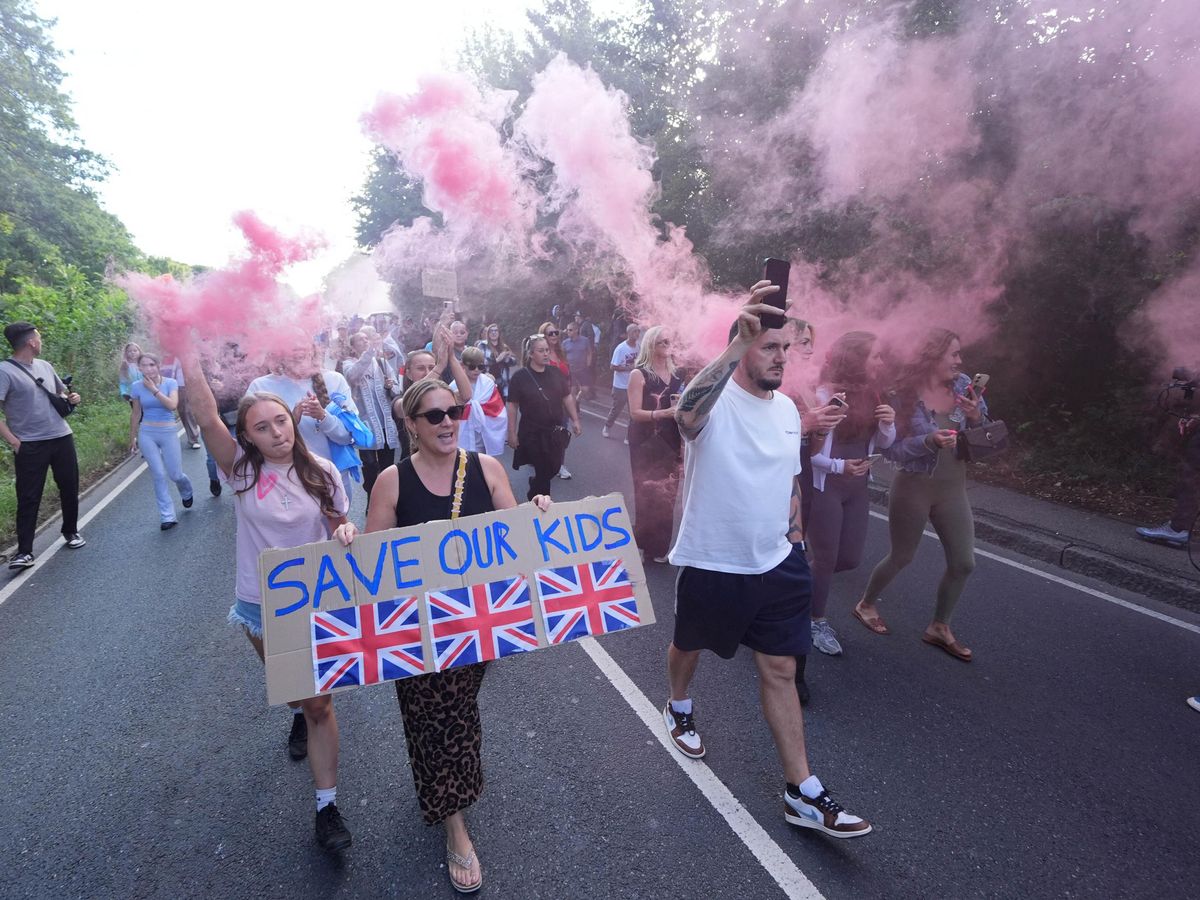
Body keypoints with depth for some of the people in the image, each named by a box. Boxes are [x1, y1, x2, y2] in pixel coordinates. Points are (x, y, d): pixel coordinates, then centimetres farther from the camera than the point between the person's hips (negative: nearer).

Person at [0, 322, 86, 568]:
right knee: (28, 497, -3)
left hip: (62, 438, 6)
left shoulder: (45, 366, 10)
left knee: (70, 487, 14)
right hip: (30, 445, -6)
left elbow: (63, 391, 26)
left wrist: (71, 398, 2)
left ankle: (71, 531, 32)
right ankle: (24, 551, 2)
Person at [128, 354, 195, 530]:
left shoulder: (170, 382, -6)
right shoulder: (137, 386, -1)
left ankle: (187, 493, 39)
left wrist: (154, 390, -19)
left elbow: (173, 405, -22)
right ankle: (167, 517, 2)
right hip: (147, 434, 1)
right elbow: (135, 414, 10)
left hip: (168, 432, -1)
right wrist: (132, 438, 15)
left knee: (175, 474, 3)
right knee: (159, 475, -3)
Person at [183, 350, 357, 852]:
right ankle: (299, 713, 61)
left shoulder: (321, 472, -7)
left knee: (320, 701, -1)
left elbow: (340, 525, 3)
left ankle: (327, 806, 10)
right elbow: (208, 420, -27)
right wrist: (190, 363, -36)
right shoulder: (243, 470, -11)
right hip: (262, 604, 1)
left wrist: (346, 531, -21)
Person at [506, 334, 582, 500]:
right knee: (543, 471, 2)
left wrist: (575, 420, 6)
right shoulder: (520, 377, -9)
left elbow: (567, 397, 10)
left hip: (555, 432, 4)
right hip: (532, 433, -4)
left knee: (553, 469, 13)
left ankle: (533, 496, 43)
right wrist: (512, 433, -9)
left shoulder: (556, 372, 2)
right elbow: (512, 406, -8)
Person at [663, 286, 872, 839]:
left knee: (780, 670, 8)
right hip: (711, 563, -5)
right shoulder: (715, 399, -17)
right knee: (689, 645, 19)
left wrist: (795, 543, 15)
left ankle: (804, 795, 18)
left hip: (776, 565, 5)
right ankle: (679, 709, 52)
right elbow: (686, 414, -45)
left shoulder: (787, 408, 5)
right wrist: (740, 340, -50)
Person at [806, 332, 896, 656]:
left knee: (851, 558, 11)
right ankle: (817, 621, 22)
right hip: (824, 488, -7)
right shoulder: (825, 395, -17)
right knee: (827, 558, 3)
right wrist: (838, 465, -23)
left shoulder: (870, 395, 4)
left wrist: (888, 424, -10)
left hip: (857, 489, 7)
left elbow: (884, 443, 11)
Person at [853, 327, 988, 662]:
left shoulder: (962, 385, -2)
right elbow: (891, 449, -14)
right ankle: (866, 604, 35)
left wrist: (977, 418, -16)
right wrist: (928, 441, -29)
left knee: (963, 563, 6)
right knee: (901, 557, 10)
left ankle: (939, 628, 26)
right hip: (913, 487, -5)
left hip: (954, 488, 5)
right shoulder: (905, 393, -15)